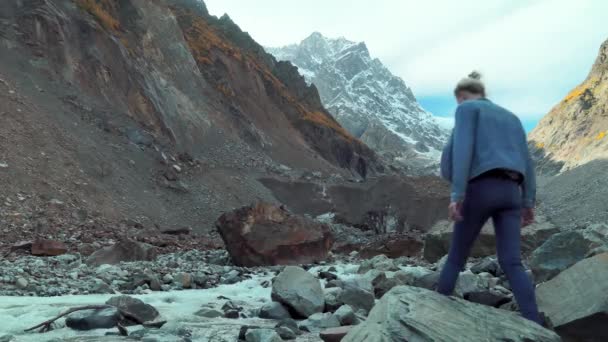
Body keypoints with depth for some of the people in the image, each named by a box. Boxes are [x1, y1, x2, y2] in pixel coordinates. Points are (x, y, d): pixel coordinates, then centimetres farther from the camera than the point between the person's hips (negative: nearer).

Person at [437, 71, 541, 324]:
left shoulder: (467, 108, 6)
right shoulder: (510, 117, 26)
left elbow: (462, 148, -11)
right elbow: (526, 160, 17)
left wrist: (457, 194, -18)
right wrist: (528, 203, 13)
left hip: (481, 189, -5)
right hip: (509, 192, 5)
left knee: (456, 256, 10)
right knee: (511, 263, -2)